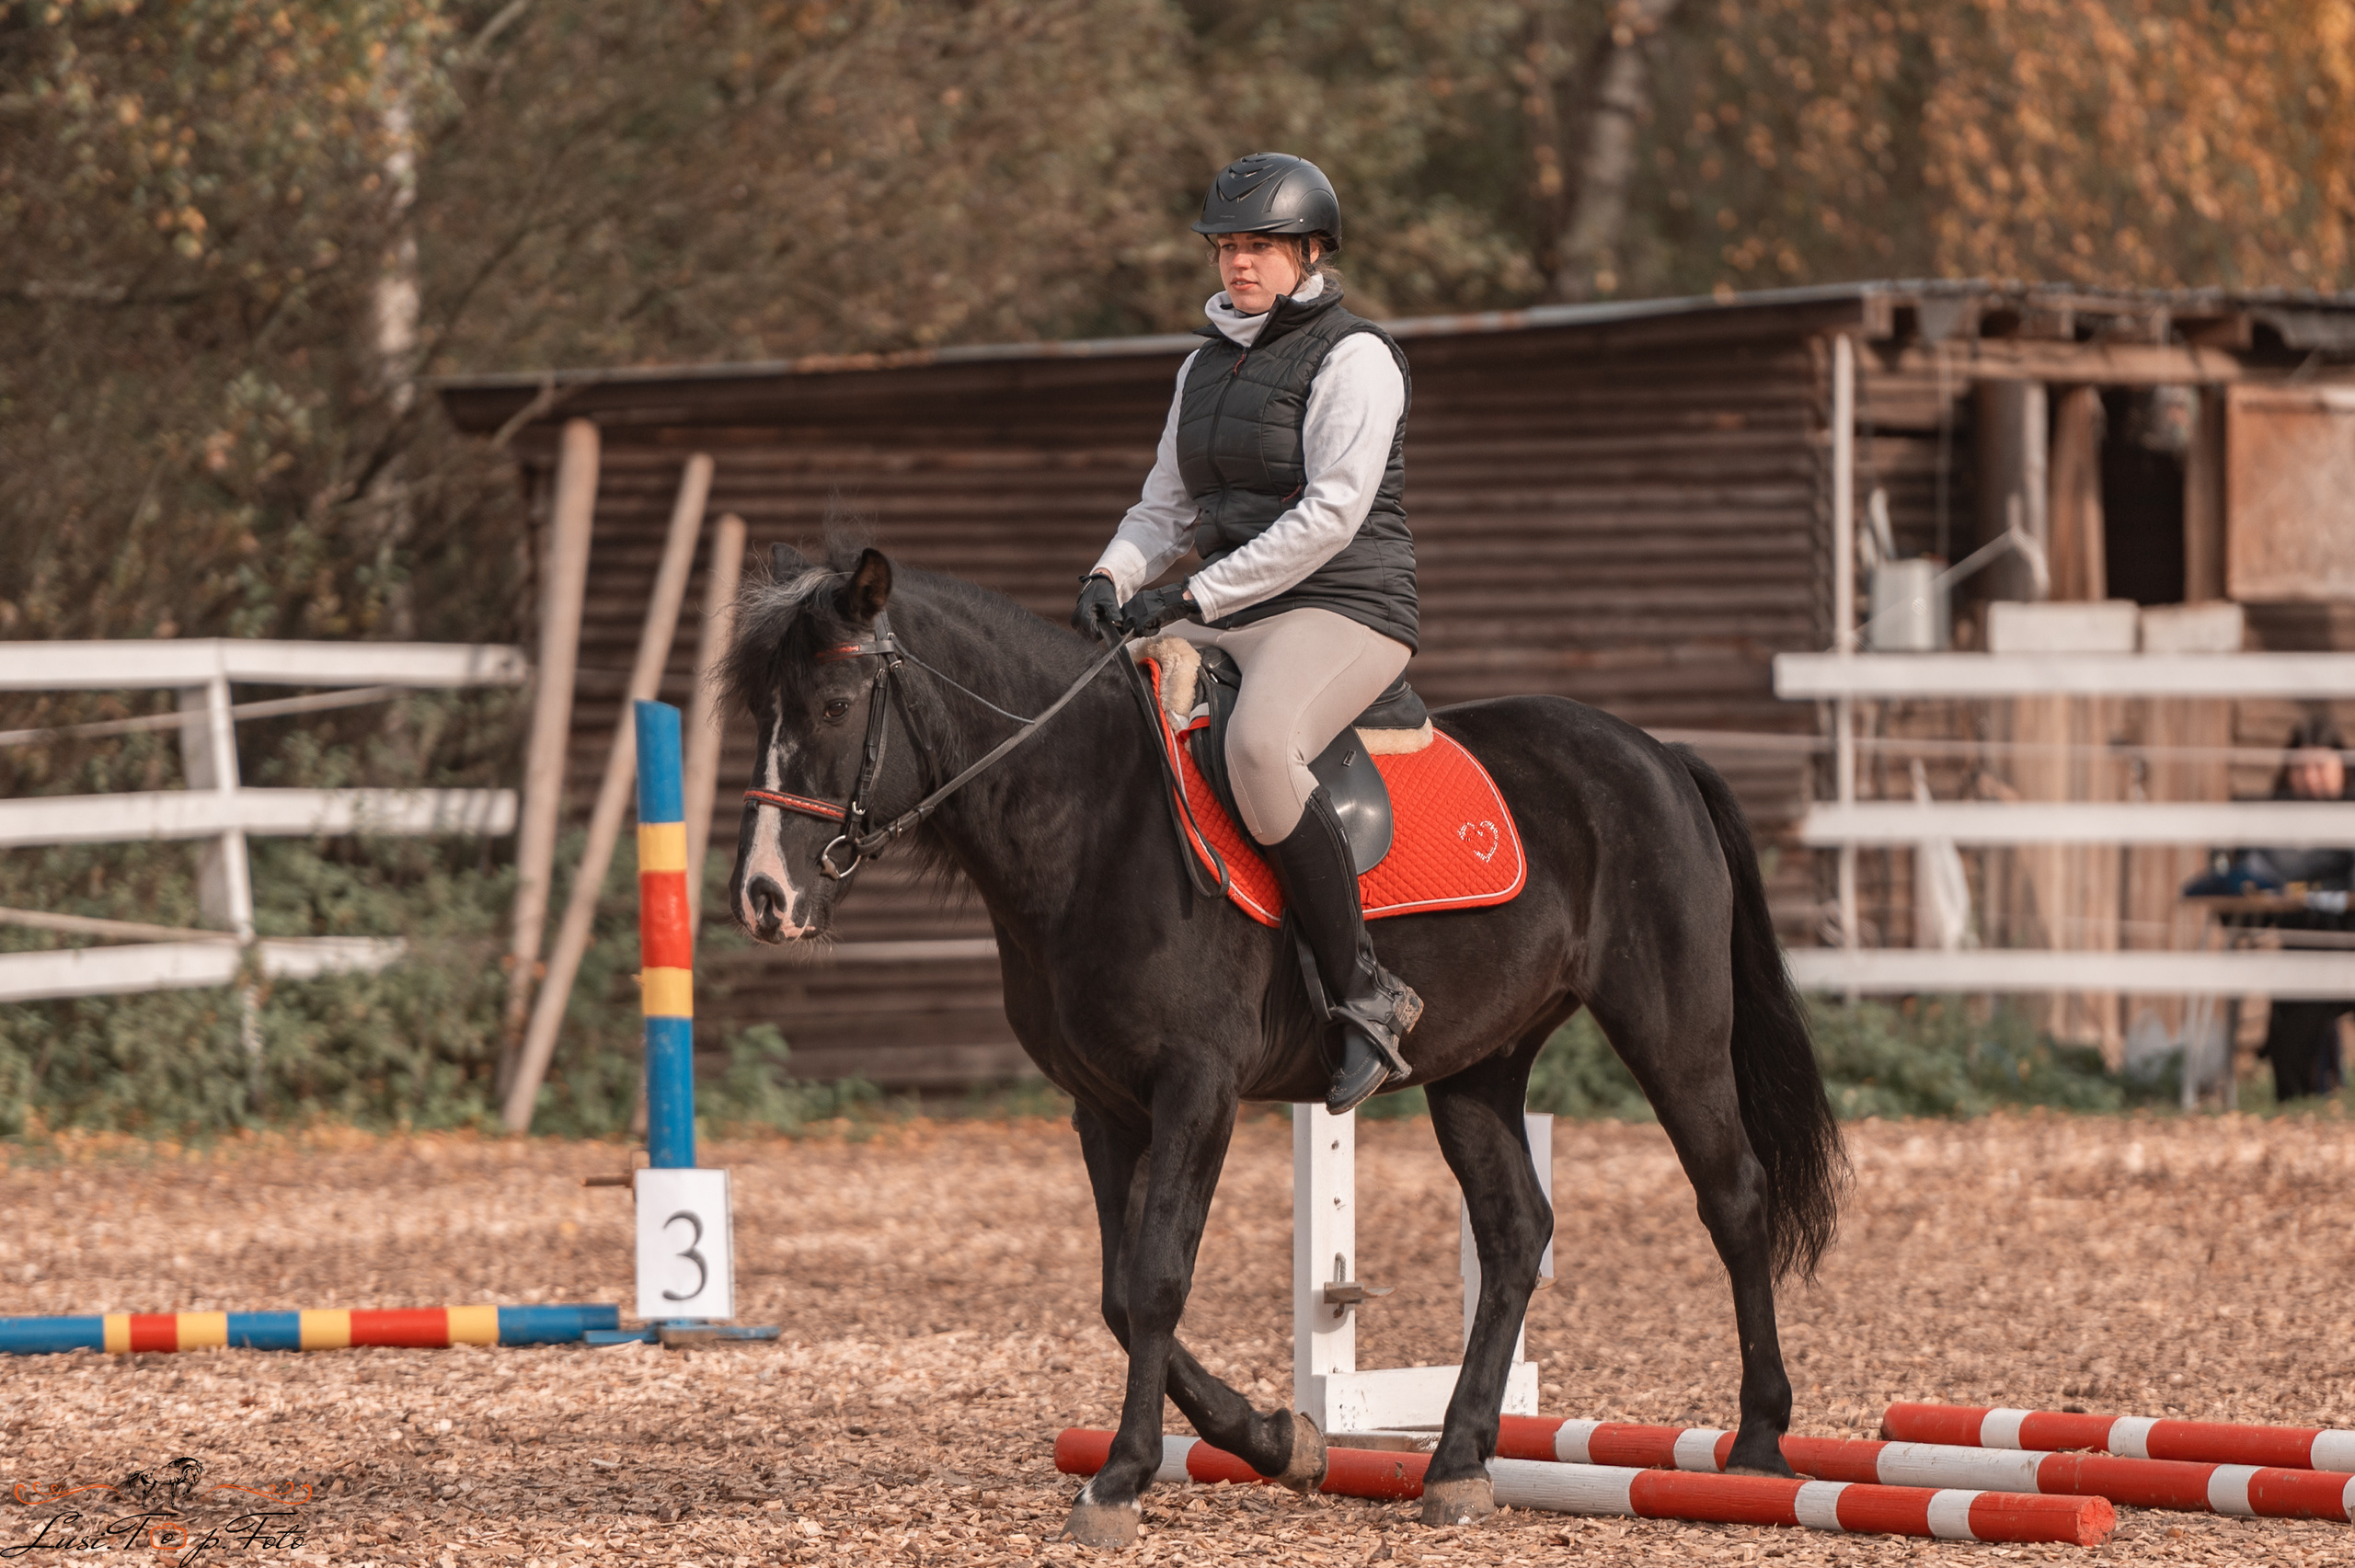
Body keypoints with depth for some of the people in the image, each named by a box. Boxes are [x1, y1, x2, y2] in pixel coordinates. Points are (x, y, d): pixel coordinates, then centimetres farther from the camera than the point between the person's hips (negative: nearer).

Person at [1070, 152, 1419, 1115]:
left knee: (1258, 747, -37)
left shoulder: (1354, 358, -8)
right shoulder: (1207, 367, 17)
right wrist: (1114, 575, -1)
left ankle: (1366, 994, -29)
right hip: (1228, 622, 9)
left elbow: (1331, 514, -17)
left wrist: (1196, 597, -20)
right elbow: (1168, 506, 22)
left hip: (1342, 612, -9)